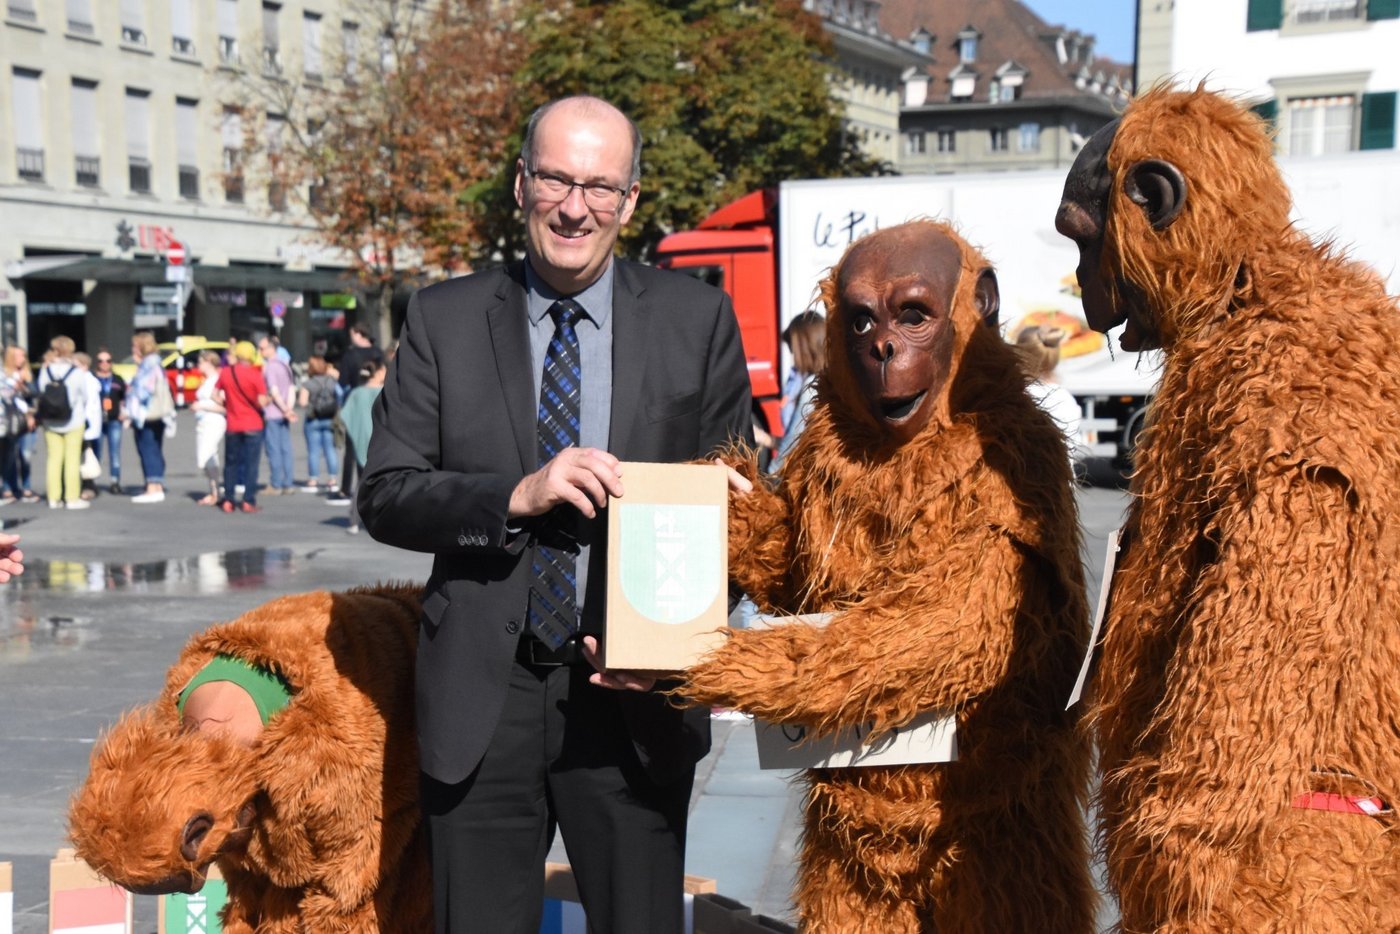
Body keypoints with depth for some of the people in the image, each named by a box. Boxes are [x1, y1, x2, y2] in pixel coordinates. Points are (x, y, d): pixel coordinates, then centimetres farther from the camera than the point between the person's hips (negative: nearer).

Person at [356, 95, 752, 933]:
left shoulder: (697, 319, 3)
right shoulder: (445, 319, 4)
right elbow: (384, 496, 0)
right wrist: (517, 496, -17)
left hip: (632, 697, 0)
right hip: (482, 698, 1)